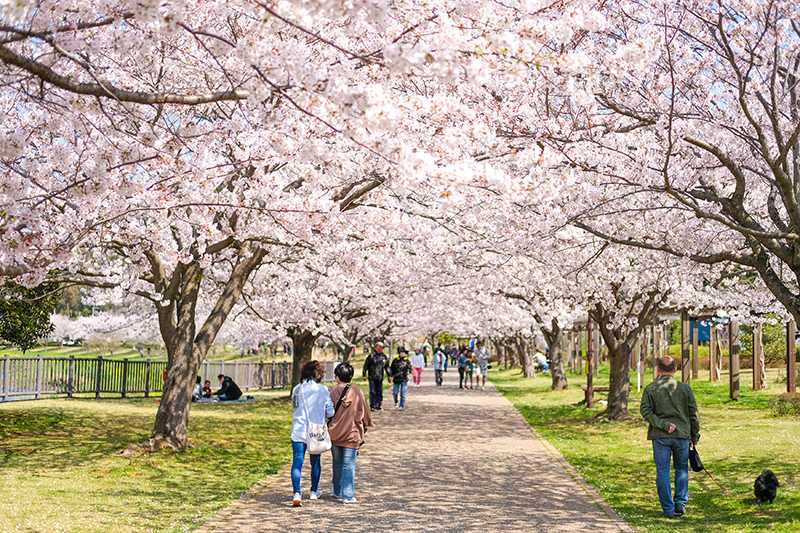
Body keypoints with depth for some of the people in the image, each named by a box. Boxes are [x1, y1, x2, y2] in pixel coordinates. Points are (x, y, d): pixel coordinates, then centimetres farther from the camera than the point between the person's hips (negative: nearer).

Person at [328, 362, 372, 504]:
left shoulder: (333, 391, -6)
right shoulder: (357, 392, -8)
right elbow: (363, 414, -2)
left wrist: (327, 429, 15)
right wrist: (364, 429, 14)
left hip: (334, 433, 2)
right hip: (352, 434, -2)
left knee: (337, 464, 17)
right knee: (349, 465, 1)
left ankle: (338, 492, 27)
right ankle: (348, 495, -2)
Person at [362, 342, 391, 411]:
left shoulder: (384, 356, 8)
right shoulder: (371, 356, -7)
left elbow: (387, 367, 17)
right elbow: (365, 365, -4)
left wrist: (389, 375, 14)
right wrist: (365, 374, -6)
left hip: (380, 378, 5)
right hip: (372, 377, -5)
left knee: (379, 392, 8)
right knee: (372, 392, -5)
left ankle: (378, 405, 17)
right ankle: (372, 406, -1)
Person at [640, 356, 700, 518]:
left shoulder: (650, 389, 0)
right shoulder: (685, 388, 3)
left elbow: (645, 410, -10)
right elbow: (693, 414, 6)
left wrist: (663, 424, -12)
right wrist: (694, 435, 14)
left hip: (660, 437, -1)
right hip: (682, 435, 1)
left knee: (662, 471, 5)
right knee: (682, 469, 17)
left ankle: (668, 509, 5)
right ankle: (680, 503, 9)